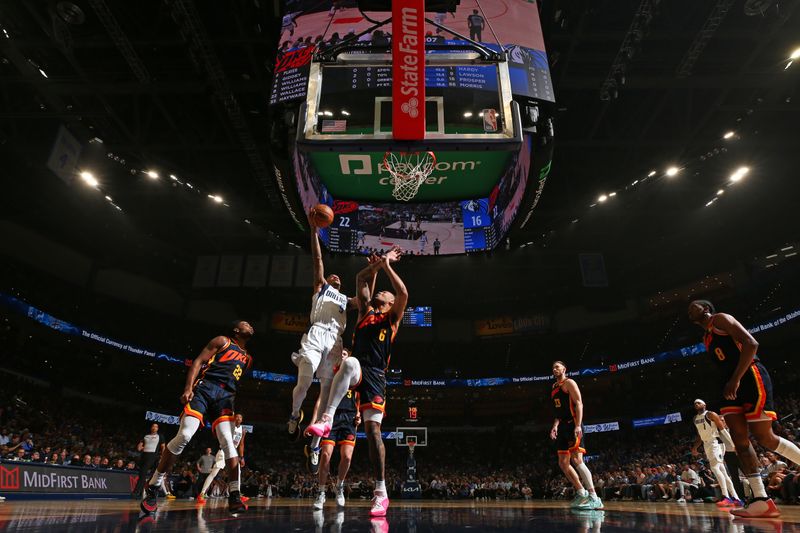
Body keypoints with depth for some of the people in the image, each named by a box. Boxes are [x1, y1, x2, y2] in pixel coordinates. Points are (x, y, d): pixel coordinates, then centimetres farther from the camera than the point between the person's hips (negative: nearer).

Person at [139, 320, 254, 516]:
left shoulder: (248, 358, 24)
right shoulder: (222, 341, 8)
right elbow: (198, 362, -1)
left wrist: (237, 410, 16)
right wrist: (188, 388, -13)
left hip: (225, 397, 4)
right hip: (205, 388, -4)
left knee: (228, 443, -10)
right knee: (184, 436, -15)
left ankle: (234, 496, -11)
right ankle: (152, 489, 0)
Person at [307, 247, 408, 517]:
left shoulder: (392, 318, 14)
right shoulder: (365, 311, 24)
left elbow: (403, 293, -4)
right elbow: (360, 279, 22)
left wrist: (387, 266, 2)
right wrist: (379, 263, 15)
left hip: (375, 376, -2)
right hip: (355, 370, 2)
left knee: (373, 429, -8)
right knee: (350, 362, -37)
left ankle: (381, 492, 1)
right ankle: (326, 420, -37)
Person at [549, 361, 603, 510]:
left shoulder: (569, 383, -4)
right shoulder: (554, 388, 21)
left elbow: (579, 403, -13)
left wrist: (578, 425, -24)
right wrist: (555, 425, 8)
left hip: (573, 425, -9)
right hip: (563, 426, 9)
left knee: (577, 460, -16)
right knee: (563, 463, 7)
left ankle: (594, 498, -12)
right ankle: (581, 492, 17)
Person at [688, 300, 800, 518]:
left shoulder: (721, 319, -3)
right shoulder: (706, 338, 22)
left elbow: (751, 343, -16)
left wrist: (736, 379, -21)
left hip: (751, 377, -8)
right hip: (731, 385, 8)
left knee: (764, 436, -8)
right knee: (740, 439, -3)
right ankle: (762, 501, -5)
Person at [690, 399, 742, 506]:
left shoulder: (710, 414, -8)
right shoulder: (695, 418, 15)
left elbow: (723, 428, -12)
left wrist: (735, 444, -18)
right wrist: (695, 448, 20)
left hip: (715, 443, -8)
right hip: (707, 445, 9)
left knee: (715, 468, -21)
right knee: (722, 471, 8)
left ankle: (726, 497, -22)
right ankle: (735, 498, 12)